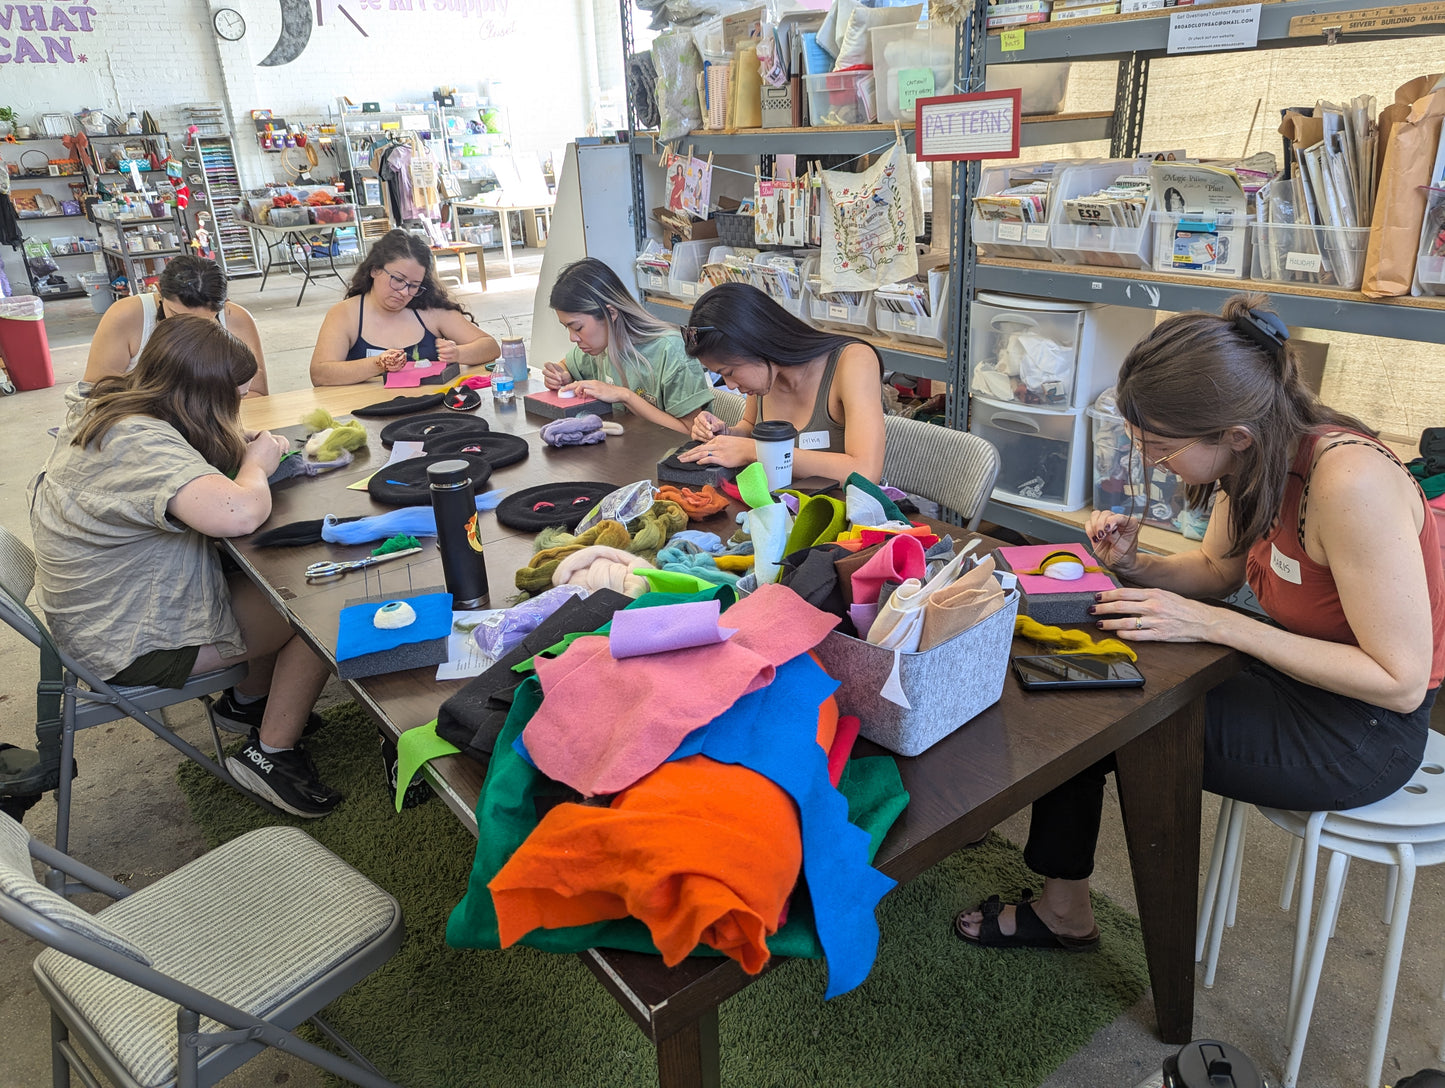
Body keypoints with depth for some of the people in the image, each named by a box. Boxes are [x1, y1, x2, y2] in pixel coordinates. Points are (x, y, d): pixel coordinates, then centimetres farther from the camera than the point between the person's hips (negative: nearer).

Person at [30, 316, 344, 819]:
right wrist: (256, 464, -22)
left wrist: (249, 452, -3)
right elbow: (237, 514, -45)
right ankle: (271, 753, 4)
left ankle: (249, 700, 26)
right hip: (133, 646, -10)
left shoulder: (103, 409, 0)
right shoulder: (142, 444, -31)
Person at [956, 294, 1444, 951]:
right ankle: (1060, 907, 16)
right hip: (1301, 671, 8)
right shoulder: (1264, 458, -7)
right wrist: (1133, 565, -10)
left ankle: (1064, 912, 18)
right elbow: (1216, 569, 11)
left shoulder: (1349, 482, -32)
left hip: (1363, 730, -8)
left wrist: (1215, 625, -28)